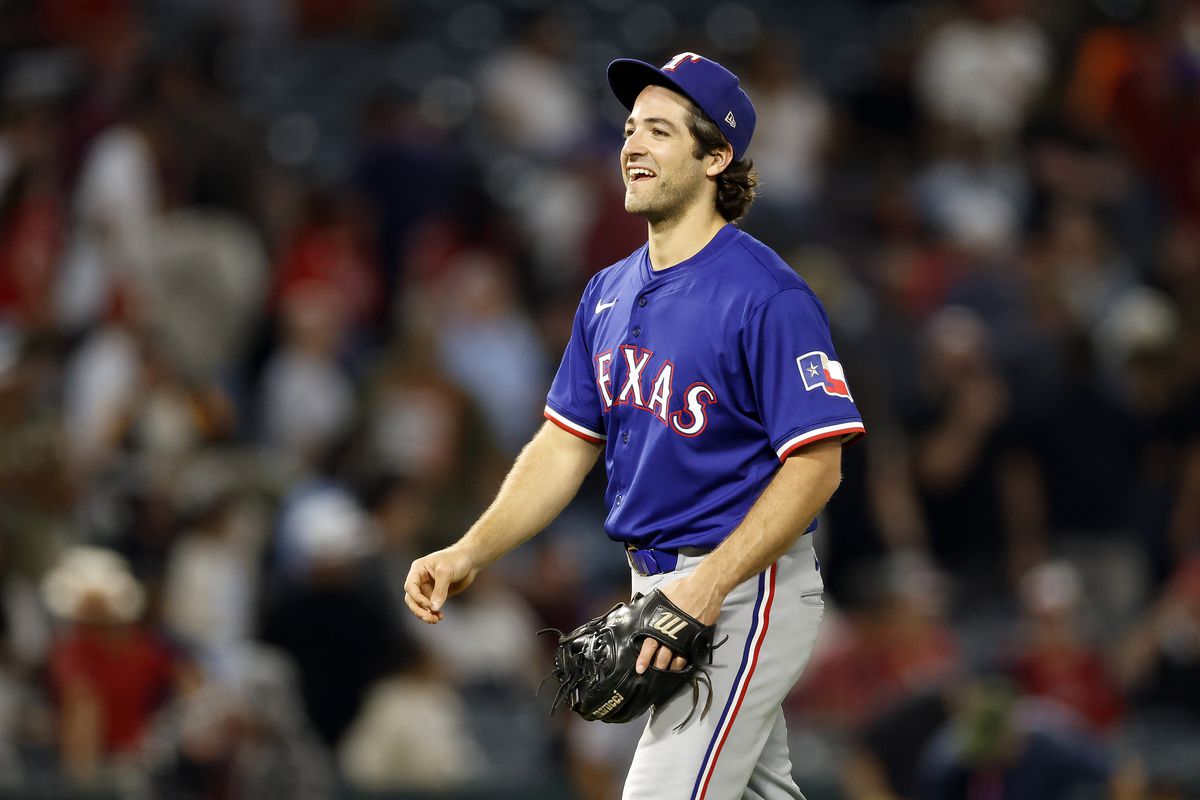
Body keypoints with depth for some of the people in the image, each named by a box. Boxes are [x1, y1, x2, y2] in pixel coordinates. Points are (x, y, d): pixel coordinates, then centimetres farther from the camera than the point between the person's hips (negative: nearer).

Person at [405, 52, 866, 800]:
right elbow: (566, 445, 11)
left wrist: (709, 588, -28)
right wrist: (470, 553, -3)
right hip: (657, 586, 8)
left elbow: (815, 465, -20)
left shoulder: (768, 295, -16)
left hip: (746, 592, -8)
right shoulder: (611, 293, 9)